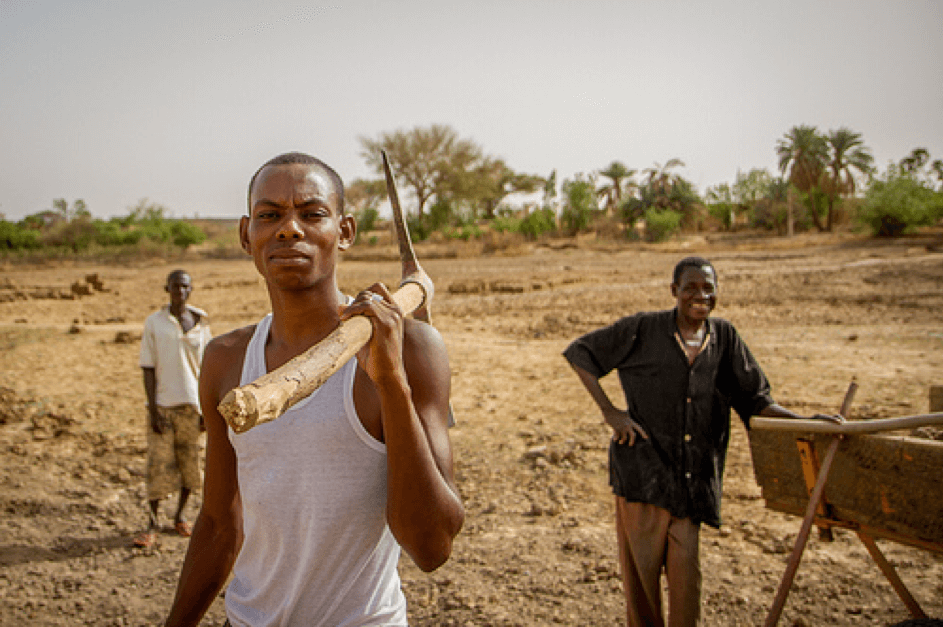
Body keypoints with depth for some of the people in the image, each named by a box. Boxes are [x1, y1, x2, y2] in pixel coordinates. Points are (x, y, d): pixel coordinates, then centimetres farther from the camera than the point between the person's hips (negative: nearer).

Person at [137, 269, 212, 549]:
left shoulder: (200, 323, 5)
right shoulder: (154, 322, -1)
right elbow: (148, 368, -2)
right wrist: (153, 408, -9)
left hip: (191, 402, 2)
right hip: (162, 404, -2)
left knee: (189, 460, 9)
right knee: (158, 462, -3)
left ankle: (180, 515, 27)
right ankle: (152, 524, 8)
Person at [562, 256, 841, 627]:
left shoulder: (724, 337, 4)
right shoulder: (643, 330, -6)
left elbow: (754, 400, 8)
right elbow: (581, 353, 0)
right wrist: (609, 411, -7)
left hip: (691, 475, 3)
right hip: (643, 467, -2)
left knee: (685, 568, 5)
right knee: (642, 564, 7)